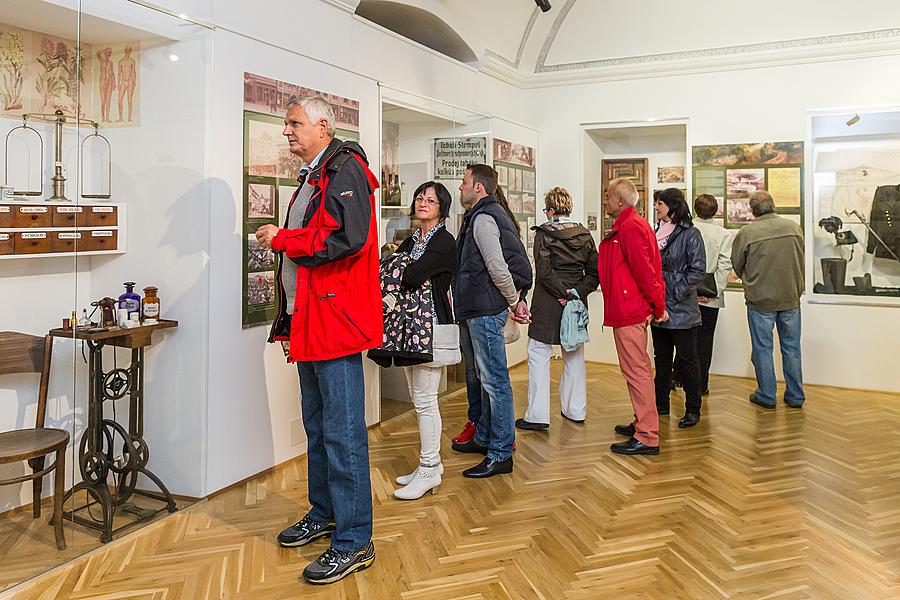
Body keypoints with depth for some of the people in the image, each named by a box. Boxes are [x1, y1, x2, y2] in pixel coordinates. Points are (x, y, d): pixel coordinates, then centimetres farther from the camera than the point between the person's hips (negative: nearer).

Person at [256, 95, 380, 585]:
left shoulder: (345, 169, -10)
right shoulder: (311, 178, 22)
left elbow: (346, 238, -25)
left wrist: (281, 239, -12)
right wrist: (289, 321, 21)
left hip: (336, 320, -10)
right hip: (308, 320, 10)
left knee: (342, 433, -5)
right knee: (317, 426, 18)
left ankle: (354, 541, 5)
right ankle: (324, 513, 33)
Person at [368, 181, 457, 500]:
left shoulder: (444, 241, -8)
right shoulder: (410, 241, 17)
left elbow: (411, 277, -21)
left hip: (430, 326, -8)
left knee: (425, 400, -5)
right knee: (419, 399, 13)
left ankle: (428, 471, 4)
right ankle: (431, 464, 23)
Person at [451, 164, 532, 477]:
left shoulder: (482, 218, -14)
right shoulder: (490, 214, 18)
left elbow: (497, 267, -22)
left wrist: (514, 302, -12)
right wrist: (516, 299, 11)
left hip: (486, 310, -11)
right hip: (483, 308, 11)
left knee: (495, 381, -5)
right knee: (488, 378, 19)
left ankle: (501, 454, 2)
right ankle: (484, 438, 33)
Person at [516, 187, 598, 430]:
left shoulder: (544, 233, -9)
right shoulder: (585, 235, 6)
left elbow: (543, 271, -18)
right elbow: (594, 272, 2)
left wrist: (564, 292, -13)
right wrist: (577, 292, -7)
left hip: (547, 303, -5)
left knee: (539, 355, 2)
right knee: (574, 355, 16)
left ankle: (538, 415, 1)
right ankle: (575, 410, 24)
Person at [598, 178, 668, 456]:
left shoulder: (630, 228, -16)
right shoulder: (630, 225, 18)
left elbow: (645, 271, -20)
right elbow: (651, 267, 17)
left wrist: (658, 306, -12)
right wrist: (657, 305, 13)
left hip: (629, 313, -11)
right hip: (632, 310, 11)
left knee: (636, 371, -7)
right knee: (639, 370, 18)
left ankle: (647, 437, -1)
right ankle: (642, 424, 30)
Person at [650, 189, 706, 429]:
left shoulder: (690, 234, -9)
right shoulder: (657, 233, 11)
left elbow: (698, 270, -14)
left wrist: (677, 292, -17)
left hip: (682, 310, -7)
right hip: (658, 307, 7)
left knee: (687, 360, 3)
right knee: (661, 359, 15)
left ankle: (693, 410, 14)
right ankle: (661, 404, 26)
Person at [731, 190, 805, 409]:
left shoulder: (746, 233, -13)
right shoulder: (794, 227, -2)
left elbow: (737, 266, 0)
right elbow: (800, 261, 11)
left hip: (760, 299, -3)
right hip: (791, 297, 3)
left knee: (763, 348, 8)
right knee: (792, 348, 13)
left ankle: (766, 396, 16)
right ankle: (795, 396, 21)